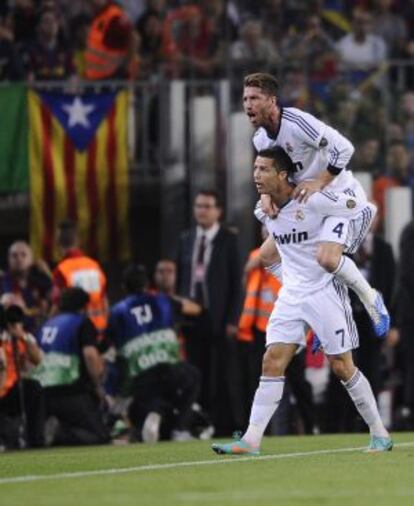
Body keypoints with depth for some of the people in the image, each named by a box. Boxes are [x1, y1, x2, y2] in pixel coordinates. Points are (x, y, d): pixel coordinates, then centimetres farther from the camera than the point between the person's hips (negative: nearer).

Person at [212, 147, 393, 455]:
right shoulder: (264, 211, 2)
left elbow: (365, 209, -10)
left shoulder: (313, 200, -18)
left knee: (342, 366, -2)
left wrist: (341, 244, -6)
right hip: (291, 294, 5)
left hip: (324, 289, -5)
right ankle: (252, 440, -8)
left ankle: (380, 434, 12)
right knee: (272, 361, -5)